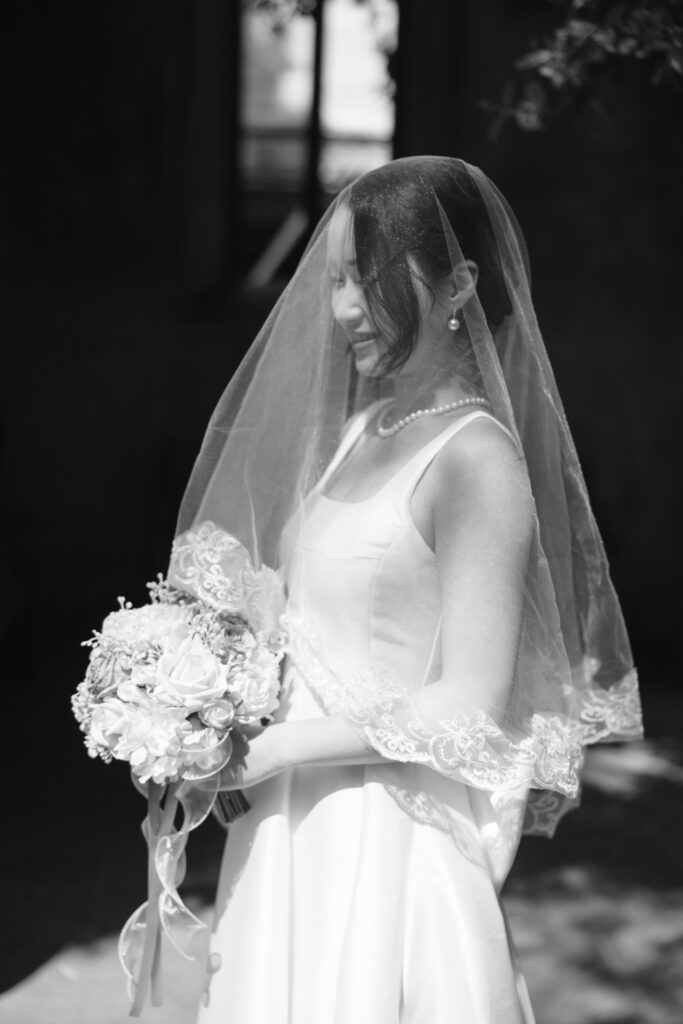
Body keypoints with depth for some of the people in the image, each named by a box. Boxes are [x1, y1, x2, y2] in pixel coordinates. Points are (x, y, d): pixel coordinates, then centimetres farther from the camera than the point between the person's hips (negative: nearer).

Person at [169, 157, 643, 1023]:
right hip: (296, 825, 7)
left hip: (388, 846, -7)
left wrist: (273, 748, -16)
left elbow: (469, 709, -19)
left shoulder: (475, 460, -17)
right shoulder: (363, 427, 7)